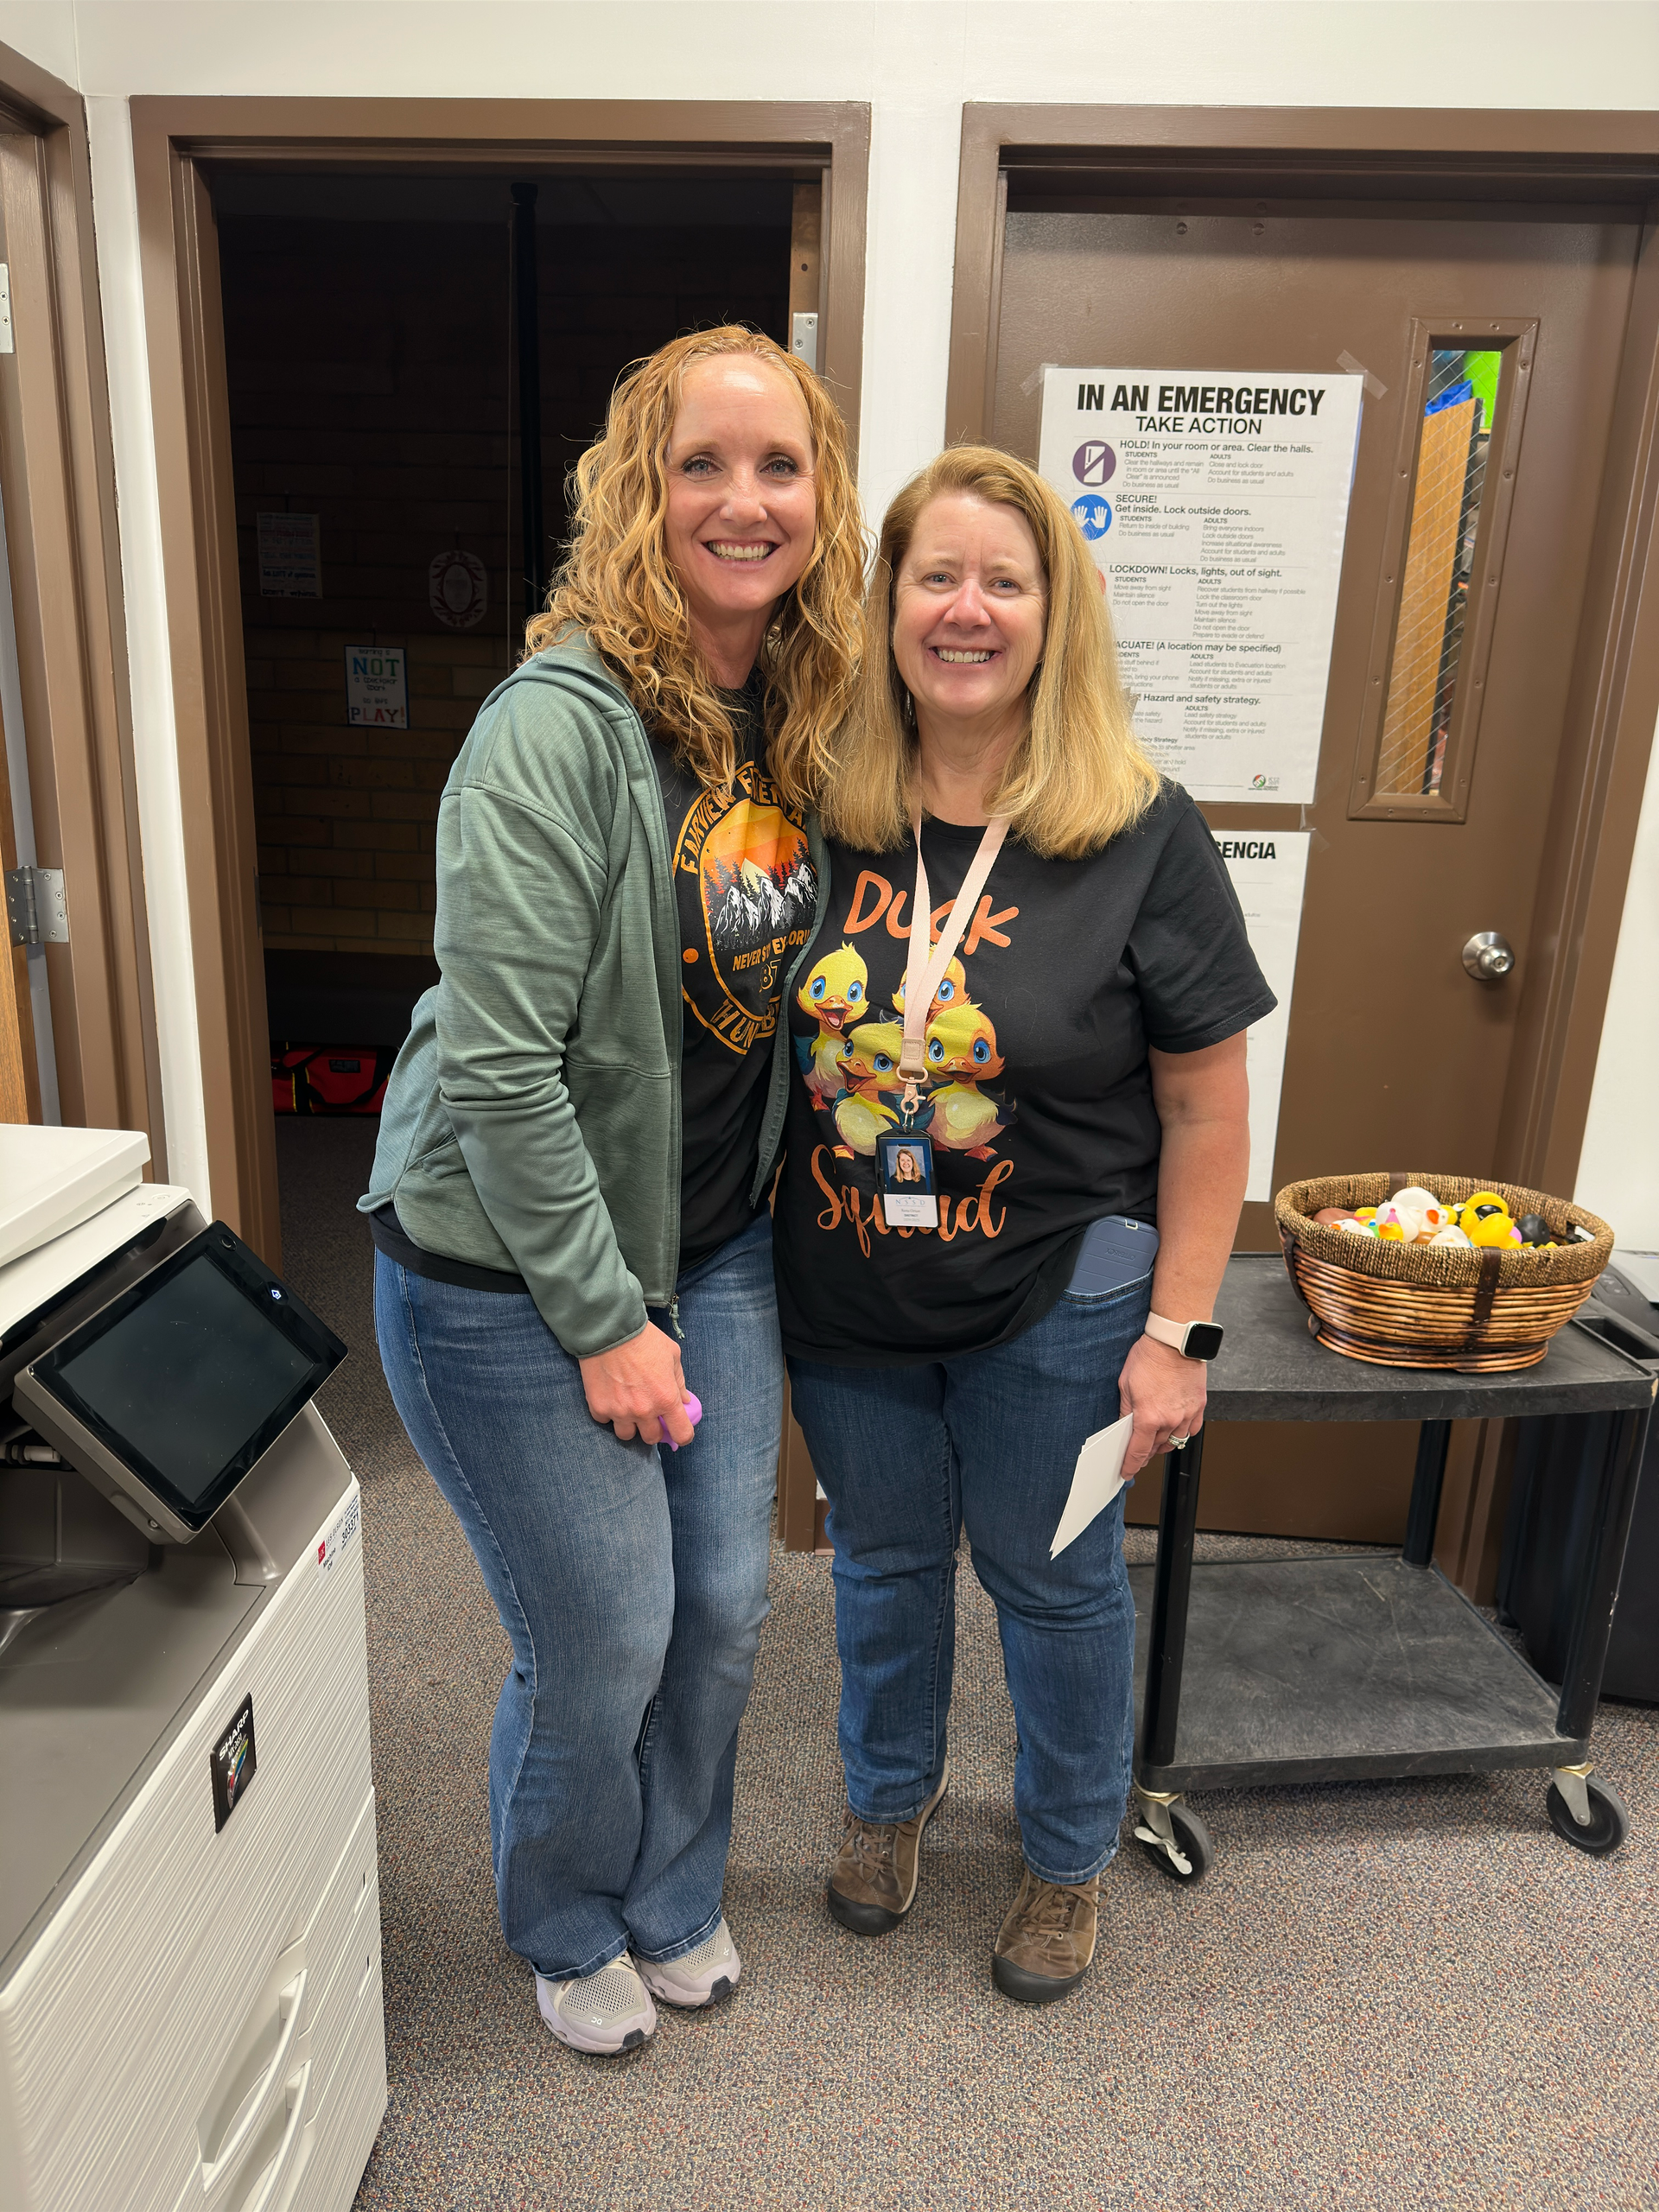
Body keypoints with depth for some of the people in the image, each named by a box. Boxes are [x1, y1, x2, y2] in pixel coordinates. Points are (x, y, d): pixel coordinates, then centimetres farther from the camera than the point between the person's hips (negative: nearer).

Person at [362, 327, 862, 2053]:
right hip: (514, 1275, -6)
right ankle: (568, 1935, 43)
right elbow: (496, 1062, -23)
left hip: (716, 1248, 7)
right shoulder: (560, 726, -21)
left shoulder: (802, 720, 2)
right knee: (600, 1650, 9)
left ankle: (672, 1901, 47)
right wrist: (605, 1314, -16)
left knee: (723, 1611, 17)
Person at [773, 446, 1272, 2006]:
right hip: (843, 1297, 3)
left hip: (1053, 1300, -2)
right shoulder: (823, 814, -5)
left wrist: (1175, 1333, -10)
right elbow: (758, 1044, 6)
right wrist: (764, 1267, 4)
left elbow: (1206, 1107, -10)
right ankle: (889, 1798, 51)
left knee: (1053, 1580, 16)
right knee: (885, 1559, 22)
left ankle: (1070, 1858, 45)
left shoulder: (1141, 834, -14)